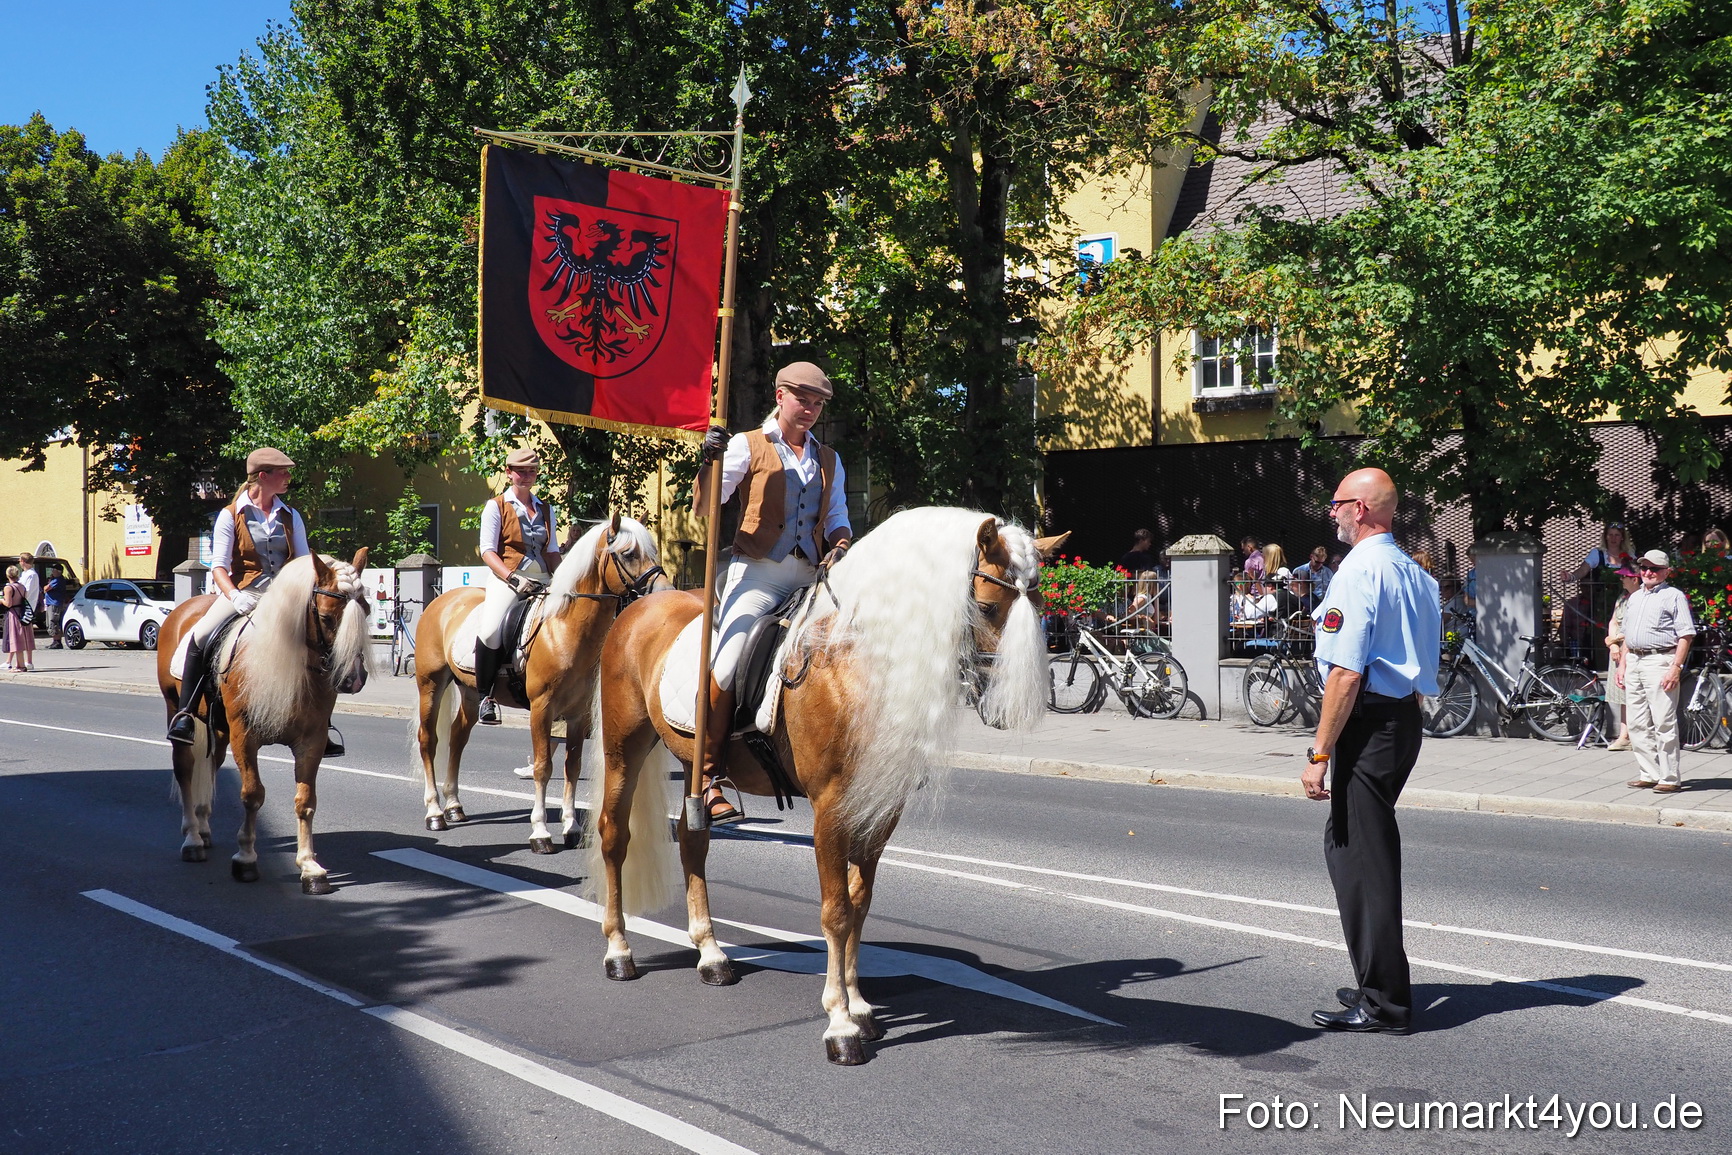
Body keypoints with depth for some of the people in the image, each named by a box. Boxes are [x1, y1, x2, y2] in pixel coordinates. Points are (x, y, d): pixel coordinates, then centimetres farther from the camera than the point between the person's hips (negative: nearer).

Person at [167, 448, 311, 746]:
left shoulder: (290, 517, 12)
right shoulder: (231, 515, 0)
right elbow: (218, 566, -5)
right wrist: (234, 596, -24)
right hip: (243, 592, -3)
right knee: (200, 637, -26)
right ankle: (184, 714, -12)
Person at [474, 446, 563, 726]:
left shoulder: (546, 510, 20)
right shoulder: (496, 507, 6)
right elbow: (488, 550, -3)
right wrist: (513, 578, -17)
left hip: (542, 582, 5)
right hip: (506, 578, -5)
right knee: (490, 630, -31)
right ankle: (485, 695, -14)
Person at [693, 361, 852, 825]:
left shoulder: (828, 460, 20)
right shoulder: (747, 446, 7)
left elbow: (837, 519, 19)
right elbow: (703, 506, -1)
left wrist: (840, 548, -3)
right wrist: (710, 461, -18)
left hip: (812, 577, 5)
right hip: (758, 573, -5)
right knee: (727, 662, -22)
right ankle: (708, 778, -14)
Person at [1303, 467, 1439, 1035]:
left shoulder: (1358, 572, -15)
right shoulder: (1416, 573, 14)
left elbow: (1346, 672, -21)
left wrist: (1320, 752, -19)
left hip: (1367, 719, -10)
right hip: (1407, 717, 10)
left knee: (1362, 858, -2)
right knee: (1348, 843, 20)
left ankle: (1384, 1003, 5)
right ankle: (1381, 982, 31)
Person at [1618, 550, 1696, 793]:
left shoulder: (1674, 596, -3)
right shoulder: (1634, 598, 19)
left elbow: (1686, 635, -9)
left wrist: (1676, 667, -17)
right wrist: (1622, 664, 15)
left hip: (1660, 661, -7)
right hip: (1634, 661, 7)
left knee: (1664, 723, -7)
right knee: (1637, 724, 8)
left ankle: (1670, 778, -2)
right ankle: (1648, 774, 15)